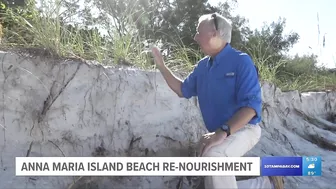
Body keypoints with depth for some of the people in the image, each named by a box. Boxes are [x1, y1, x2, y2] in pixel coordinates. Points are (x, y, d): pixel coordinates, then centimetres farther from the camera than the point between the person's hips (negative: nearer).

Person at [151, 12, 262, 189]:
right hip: (219, 133, 8)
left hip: (243, 129, -8)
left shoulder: (241, 61, -15)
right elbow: (183, 90, 22)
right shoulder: (202, 66, 8)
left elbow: (251, 104, -24)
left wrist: (223, 132, -36)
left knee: (212, 155, -34)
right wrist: (161, 66, 13)